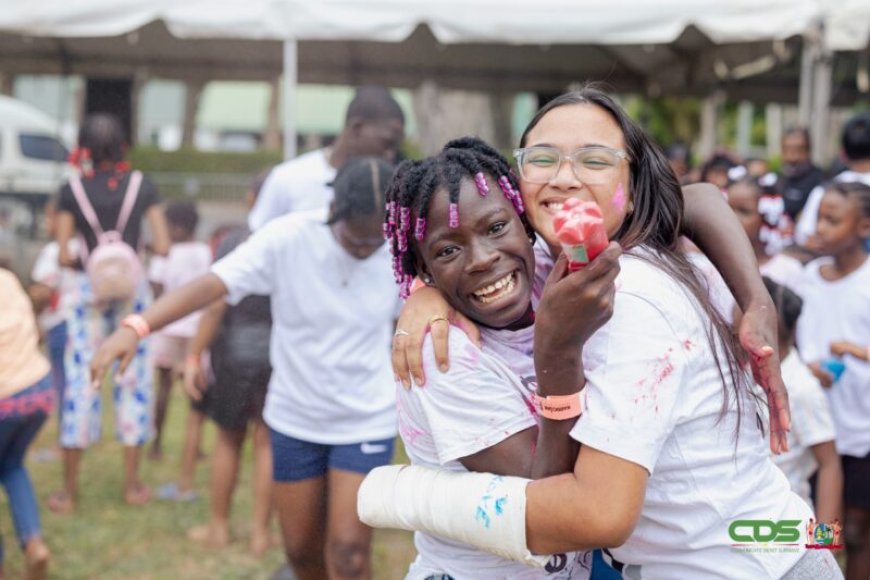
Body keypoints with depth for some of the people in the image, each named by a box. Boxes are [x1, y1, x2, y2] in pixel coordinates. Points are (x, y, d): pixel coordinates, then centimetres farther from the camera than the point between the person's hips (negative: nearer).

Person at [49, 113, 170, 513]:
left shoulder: (72, 191, -5)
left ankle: (69, 491, 9)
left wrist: (85, 264, 12)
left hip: (89, 287, -1)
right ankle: (132, 484, 15)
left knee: (80, 381, 4)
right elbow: (163, 247, -7)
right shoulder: (142, 186, -2)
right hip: (132, 285, 1)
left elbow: (64, 257, -9)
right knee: (134, 380, 8)